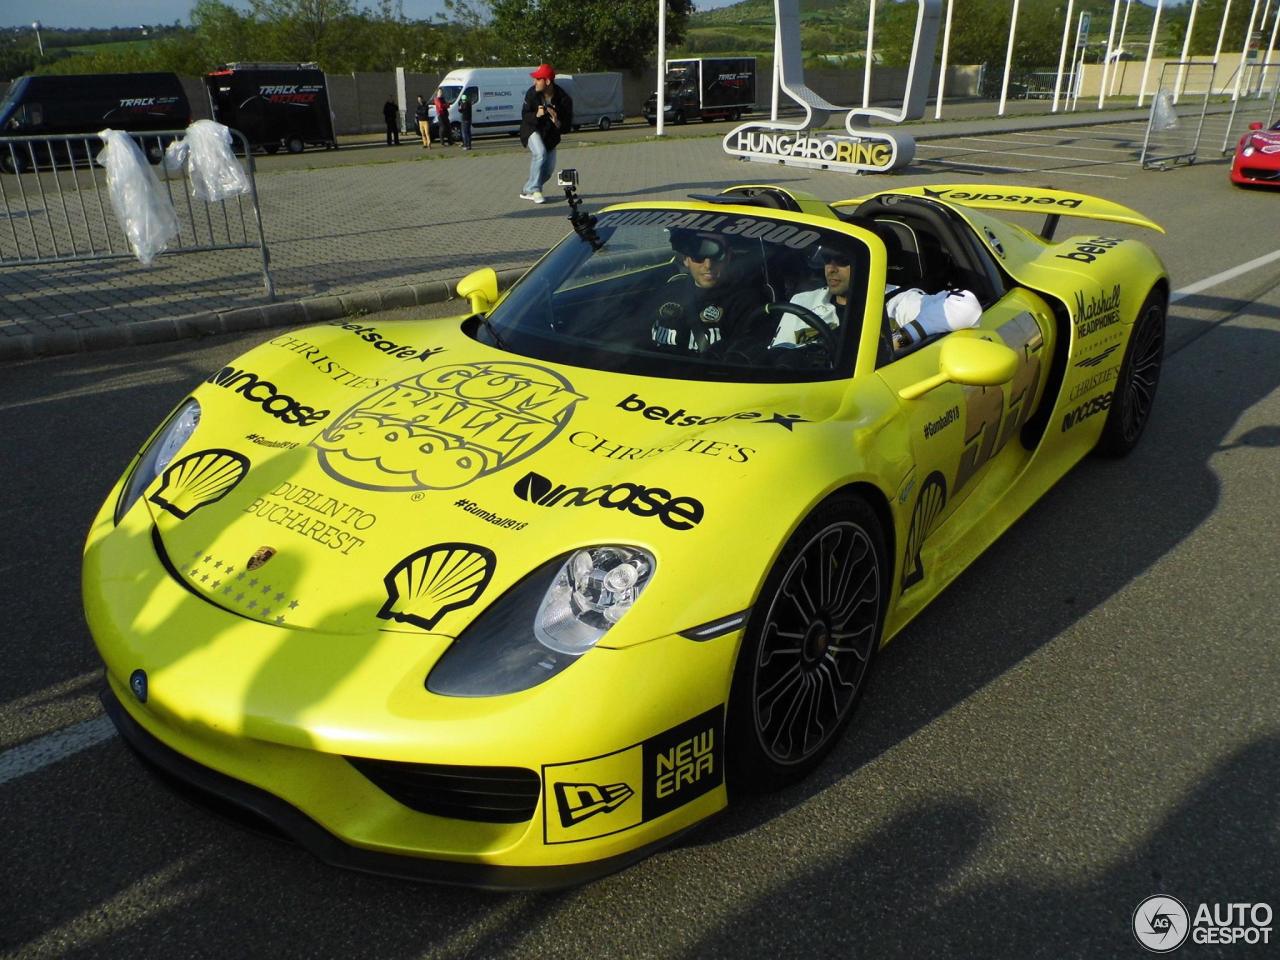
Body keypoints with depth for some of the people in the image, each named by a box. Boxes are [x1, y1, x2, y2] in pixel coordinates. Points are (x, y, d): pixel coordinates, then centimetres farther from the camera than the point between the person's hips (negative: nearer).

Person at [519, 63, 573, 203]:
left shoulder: (563, 99, -21)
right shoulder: (532, 93, -18)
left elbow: (568, 124, -17)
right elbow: (524, 115, -12)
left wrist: (557, 122, -38)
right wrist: (536, 115, -33)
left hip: (550, 134, 3)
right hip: (532, 130, -3)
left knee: (548, 168, 3)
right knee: (540, 153, -29)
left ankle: (527, 191, 24)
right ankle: (535, 190, -19)